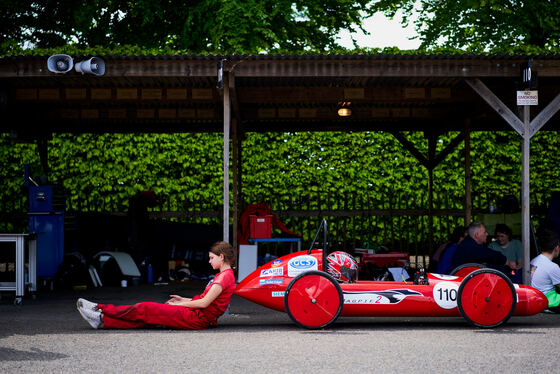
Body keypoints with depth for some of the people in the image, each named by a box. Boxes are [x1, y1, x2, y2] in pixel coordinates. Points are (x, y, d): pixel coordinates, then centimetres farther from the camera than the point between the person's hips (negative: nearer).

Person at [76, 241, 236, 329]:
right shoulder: (225, 275, 19)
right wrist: (184, 300, 16)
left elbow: (205, 303, -18)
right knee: (146, 318, 3)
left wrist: (181, 304, -6)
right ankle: (103, 320, 0)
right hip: (198, 317, 9)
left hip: (197, 318, -9)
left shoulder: (226, 276, -13)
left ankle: (102, 310, 3)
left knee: (145, 309, -5)